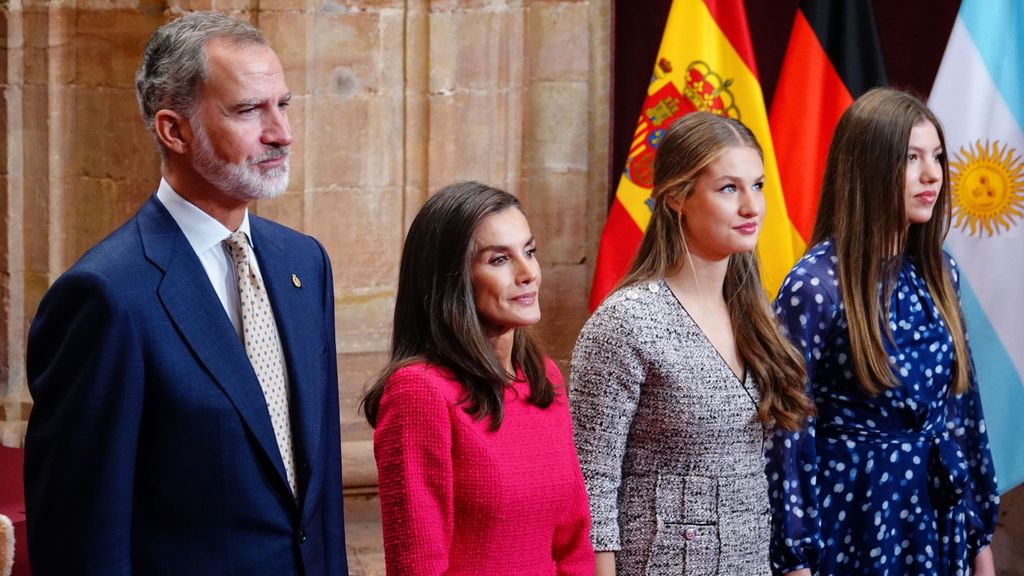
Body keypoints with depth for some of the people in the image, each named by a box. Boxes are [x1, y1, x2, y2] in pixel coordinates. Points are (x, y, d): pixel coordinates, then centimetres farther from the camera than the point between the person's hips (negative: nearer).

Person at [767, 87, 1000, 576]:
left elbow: (962, 403, 11)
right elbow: (789, 430, -12)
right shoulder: (816, 284, -14)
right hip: (855, 512, -6)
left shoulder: (938, 272, 5)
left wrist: (981, 536, 11)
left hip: (940, 513, 6)